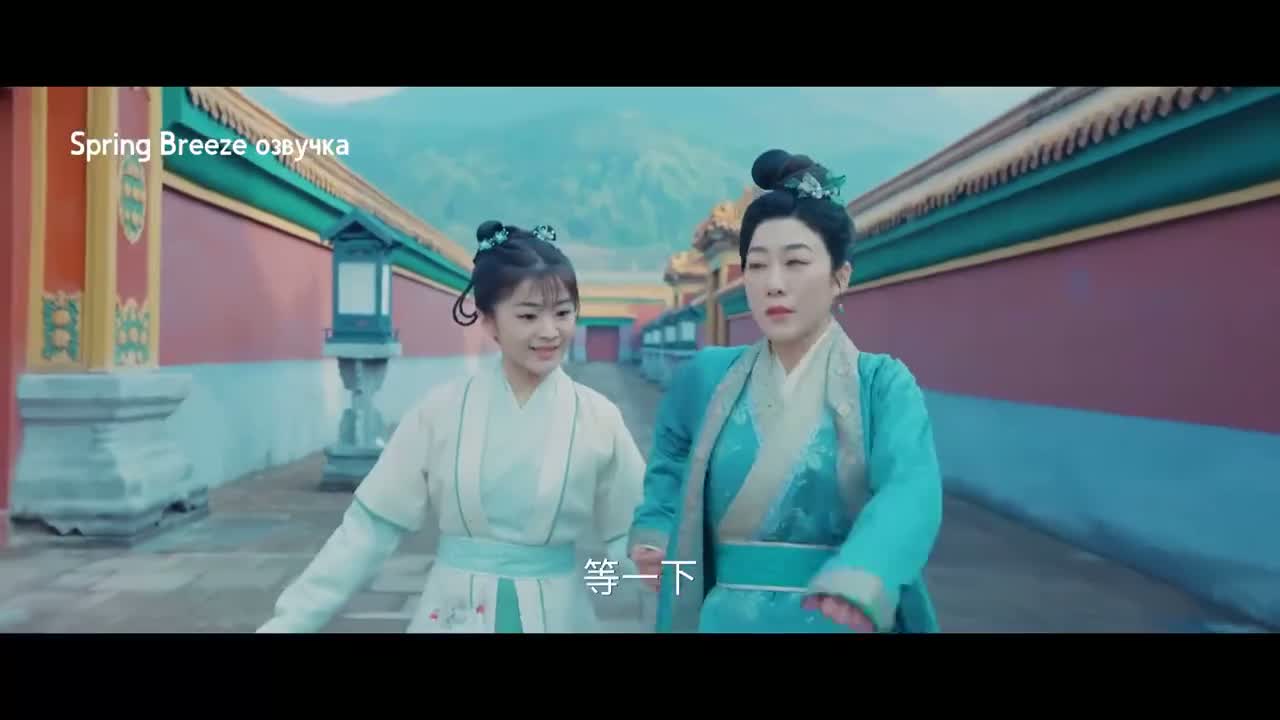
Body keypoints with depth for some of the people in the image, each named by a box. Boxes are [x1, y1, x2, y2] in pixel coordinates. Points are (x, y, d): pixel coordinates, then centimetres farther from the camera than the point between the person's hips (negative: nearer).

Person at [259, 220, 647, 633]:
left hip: (556, 614, 1)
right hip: (453, 612, 0)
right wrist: (289, 621, -6)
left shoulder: (599, 418, -7)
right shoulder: (442, 410, -8)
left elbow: (628, 535, 0)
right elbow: (370, 528, -5)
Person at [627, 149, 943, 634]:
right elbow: (669, 466, 18)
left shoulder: (883, 383, -8)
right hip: (726, 615, 2)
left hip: (840, 619, -2)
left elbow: (909, 490, -26)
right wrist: (651, 535, 1)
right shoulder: (706, 376, 0)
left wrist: (857, 586, -43)